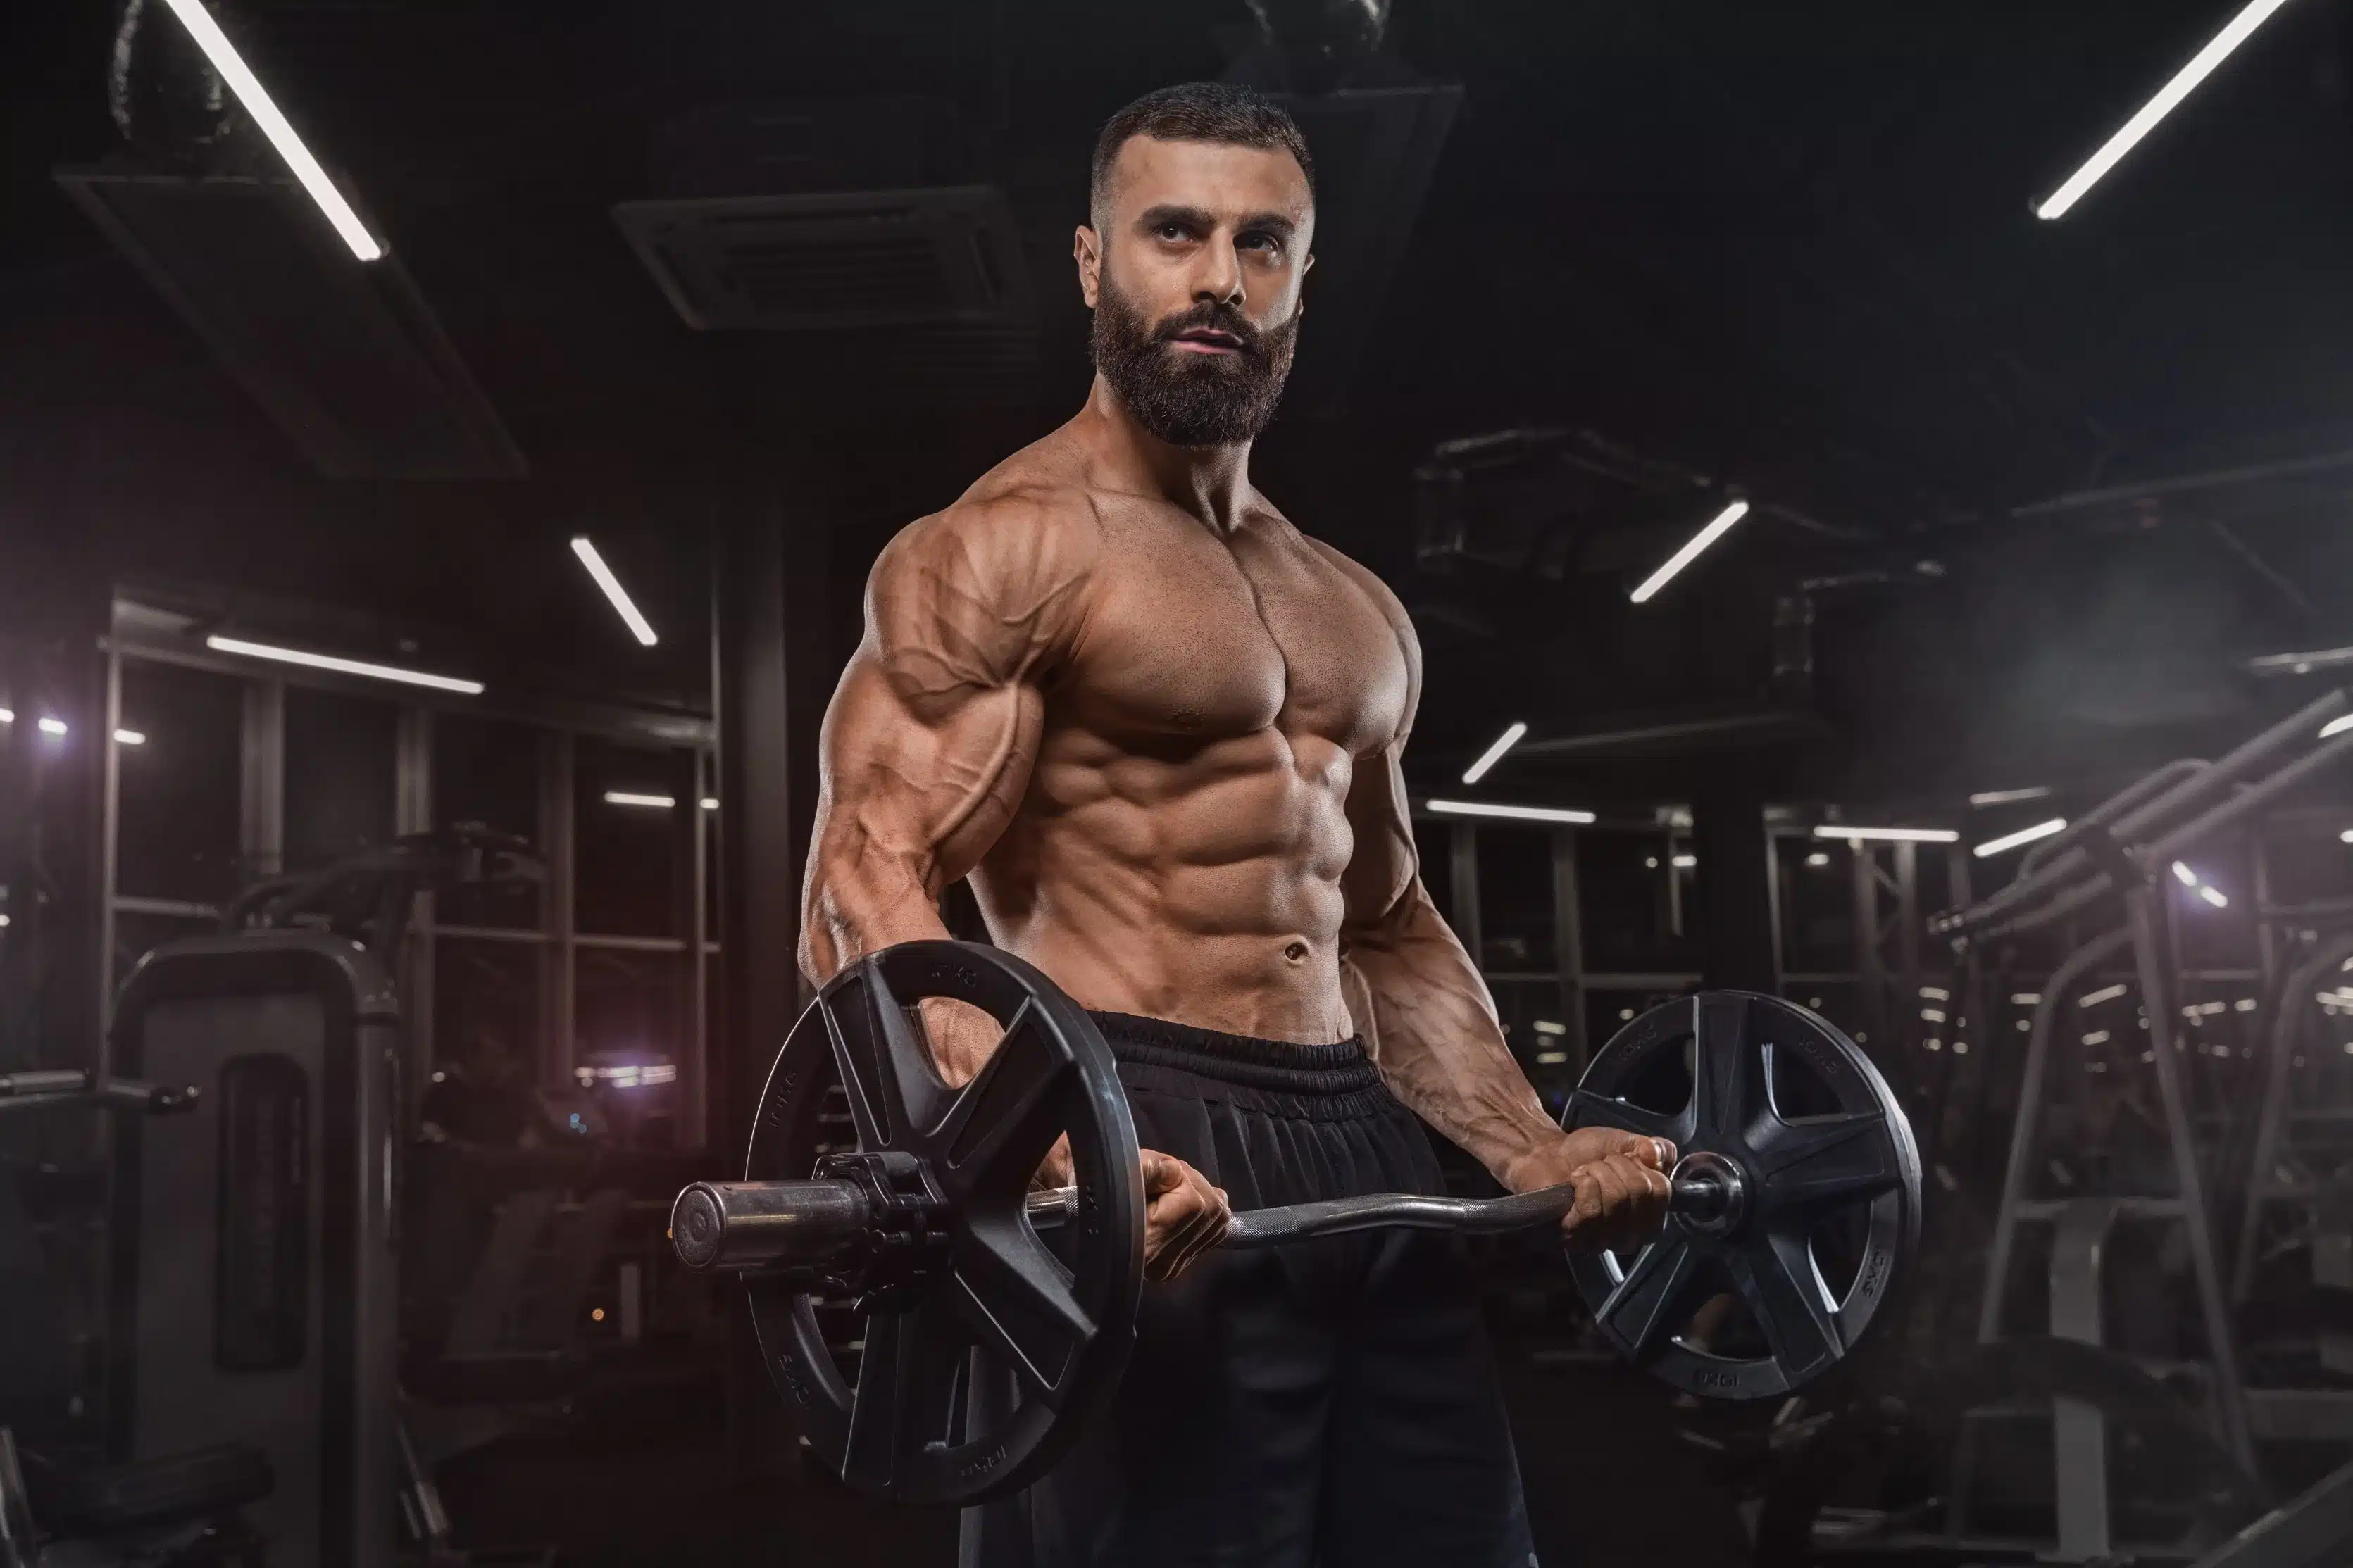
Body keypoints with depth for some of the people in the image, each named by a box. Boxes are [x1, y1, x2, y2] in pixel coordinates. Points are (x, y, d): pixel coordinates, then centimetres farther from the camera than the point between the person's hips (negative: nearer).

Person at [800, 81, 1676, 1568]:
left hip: (1369, 1153, 7)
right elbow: (868, 886, -15)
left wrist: (1537, 1150, 15)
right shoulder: (998, 551, -4)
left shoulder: (1356, 609, 19)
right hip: (1145, 1172, -7)